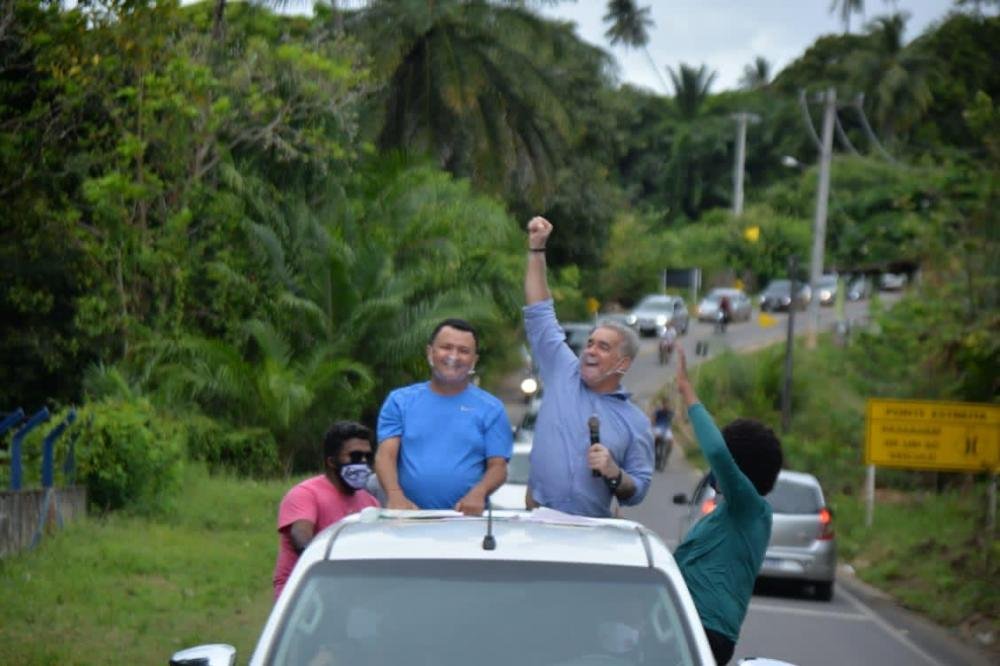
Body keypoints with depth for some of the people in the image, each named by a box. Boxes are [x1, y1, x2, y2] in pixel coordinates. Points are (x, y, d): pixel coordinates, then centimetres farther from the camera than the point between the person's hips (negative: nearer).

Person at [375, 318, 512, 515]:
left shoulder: (491, 409, 11)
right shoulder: (399, 401, 13)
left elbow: (498, 466, 7)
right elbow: (385, 455, 5)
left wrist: (478, 493, -14)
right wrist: (395, 495, -15)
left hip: (468, 518, -1)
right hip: (410, 516, 1)